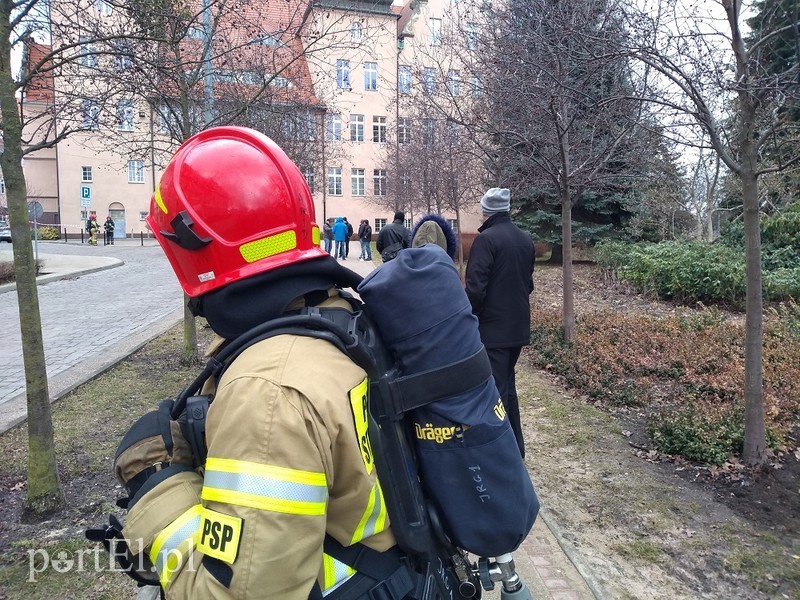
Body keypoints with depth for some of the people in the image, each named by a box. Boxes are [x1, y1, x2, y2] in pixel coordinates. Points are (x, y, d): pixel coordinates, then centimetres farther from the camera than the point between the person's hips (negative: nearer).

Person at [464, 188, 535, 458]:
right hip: (518, 326, 8)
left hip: (492, 328, -8)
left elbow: (475, 287, -20)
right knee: (507, 385, 19)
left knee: (494, 389, -1)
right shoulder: (526, 240, 9)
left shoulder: (486, 239, -15)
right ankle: (516, 447, 27)